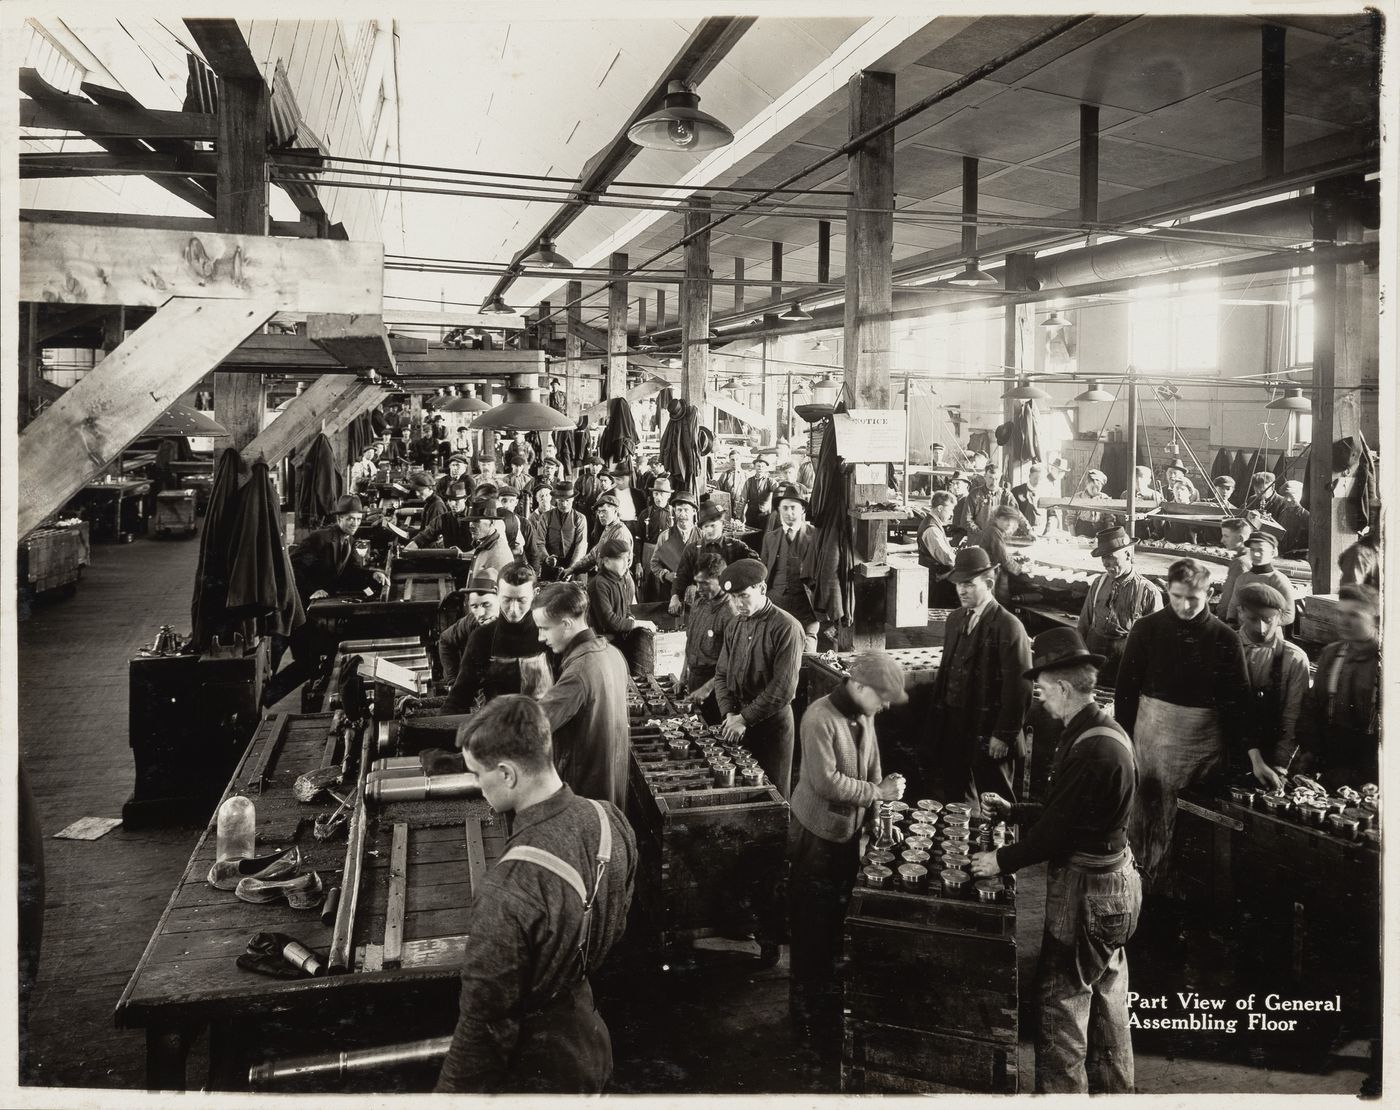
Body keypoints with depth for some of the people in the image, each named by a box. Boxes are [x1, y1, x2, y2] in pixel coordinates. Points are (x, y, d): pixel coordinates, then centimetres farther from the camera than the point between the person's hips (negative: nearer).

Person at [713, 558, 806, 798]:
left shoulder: (786, 627, -14)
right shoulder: (734, 626, 7)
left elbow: (783, 689, -18)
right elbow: (721, 674, 10)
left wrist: (745, 718, -15)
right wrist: (730, 713, -5)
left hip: (772, 724, -6)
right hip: (737, 724, 6)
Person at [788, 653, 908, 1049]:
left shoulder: (864, 715, -1)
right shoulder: (820, 718, -25)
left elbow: (872, 767, 6)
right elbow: (827, 782, -27)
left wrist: (878, 814, -3)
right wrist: (879, 792, -21)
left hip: (850, 828, 7)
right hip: (817, 834, -7)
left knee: (839, 913, 20)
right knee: (813, 923, 6)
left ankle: (830, 985, 39)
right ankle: (806, 1006, 21)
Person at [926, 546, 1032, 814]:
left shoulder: (1008, 626, -14)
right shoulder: (955, 619, 10)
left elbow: (1018, 688, -16)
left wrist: (1004, 735, -16)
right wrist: (937, 717, 11)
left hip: (989, 734, -7)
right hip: (953, 730, 7)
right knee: (957, 801, 16)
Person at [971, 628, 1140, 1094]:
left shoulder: (1094, 749, -27)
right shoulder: (1097, 731, 4)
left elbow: (1059, 829, -23)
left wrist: (1002, 861, -12)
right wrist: (1012, 811, 12)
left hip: (1086, 891, -10)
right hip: (1107, 882, 10)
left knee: (1060, 1003, 3)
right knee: (1106, 996, 22)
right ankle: (1111, 1089, 38)